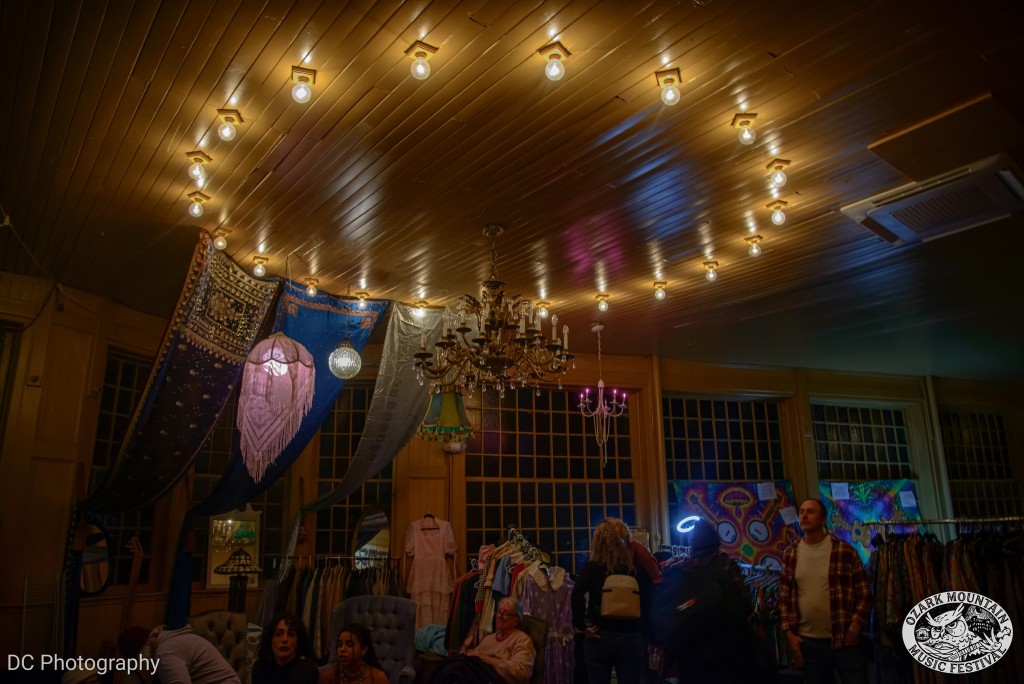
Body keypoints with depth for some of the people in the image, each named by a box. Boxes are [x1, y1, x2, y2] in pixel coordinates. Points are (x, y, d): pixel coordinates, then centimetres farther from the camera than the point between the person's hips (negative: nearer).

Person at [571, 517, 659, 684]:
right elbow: (648, 599, 0)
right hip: (632, 638, 1)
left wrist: (580, 626, -13)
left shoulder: (593, 567, -6)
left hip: (600, 637, -1)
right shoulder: (639, 566, 0)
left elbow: (577, 594, -21)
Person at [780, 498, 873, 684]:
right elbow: (784, 597, 8)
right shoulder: (790, 554, 4)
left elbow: (864, 594, -1)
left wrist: (855, 628, -10)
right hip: (808, 643, 3)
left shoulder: (845, 551, -4)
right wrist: (789, 633, 2)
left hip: (846, 642, -3)